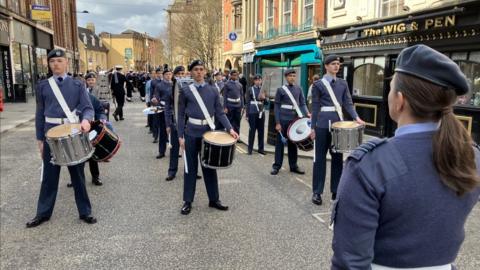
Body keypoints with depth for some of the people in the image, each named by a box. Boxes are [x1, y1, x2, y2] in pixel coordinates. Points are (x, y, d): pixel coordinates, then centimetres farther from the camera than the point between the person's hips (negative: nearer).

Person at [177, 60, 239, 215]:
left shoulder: (213, 90, 5)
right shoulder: (185, 91, -1)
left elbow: (220, 112, 3)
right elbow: (181, 115, 0)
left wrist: (230, 128, -11)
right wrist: (180, 136, -5)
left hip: (208, 132, 2)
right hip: (191, 133, -2)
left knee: (210, 166, 10)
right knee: (191, 167, 5)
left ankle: (214, 199, 21)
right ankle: (187, 201, 15)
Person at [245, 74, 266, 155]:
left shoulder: (263, 90, 9)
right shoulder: (250, 90, 0)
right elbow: (247, 102, 0)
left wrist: (263, 98, -14)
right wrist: (247, 114, -5)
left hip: (261, 113, 3)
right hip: (252, 113, -3)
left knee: (261, 131, 7)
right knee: (252, 130, 2)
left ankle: (261, 148, 15)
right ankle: (250, 149, 9)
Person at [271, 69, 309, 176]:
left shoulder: (299, 89, 8)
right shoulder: (280, 90, -1)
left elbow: (302, 103, 7)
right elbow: (277, 107, -3)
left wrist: (307, 113, -13)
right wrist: (277, 122, -9)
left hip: (294, 120, 3)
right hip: (283, 120, -3)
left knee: (293, 142, 10)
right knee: (280, 142, 2)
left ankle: (293, 165, 19)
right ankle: (276, 166, 9)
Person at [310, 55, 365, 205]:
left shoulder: (343, 83, 10)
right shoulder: (318, 84, -2)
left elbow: (348, 103, 6)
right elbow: (315, 107, -3)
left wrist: (356, 117, -11)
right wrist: (313, 127, -5)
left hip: (339, 123, 4)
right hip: (323, 124, -4)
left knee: (338, 157, 8)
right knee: (320, 158, 1)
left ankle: (336, 190, 19)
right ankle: (317, 192, 9)